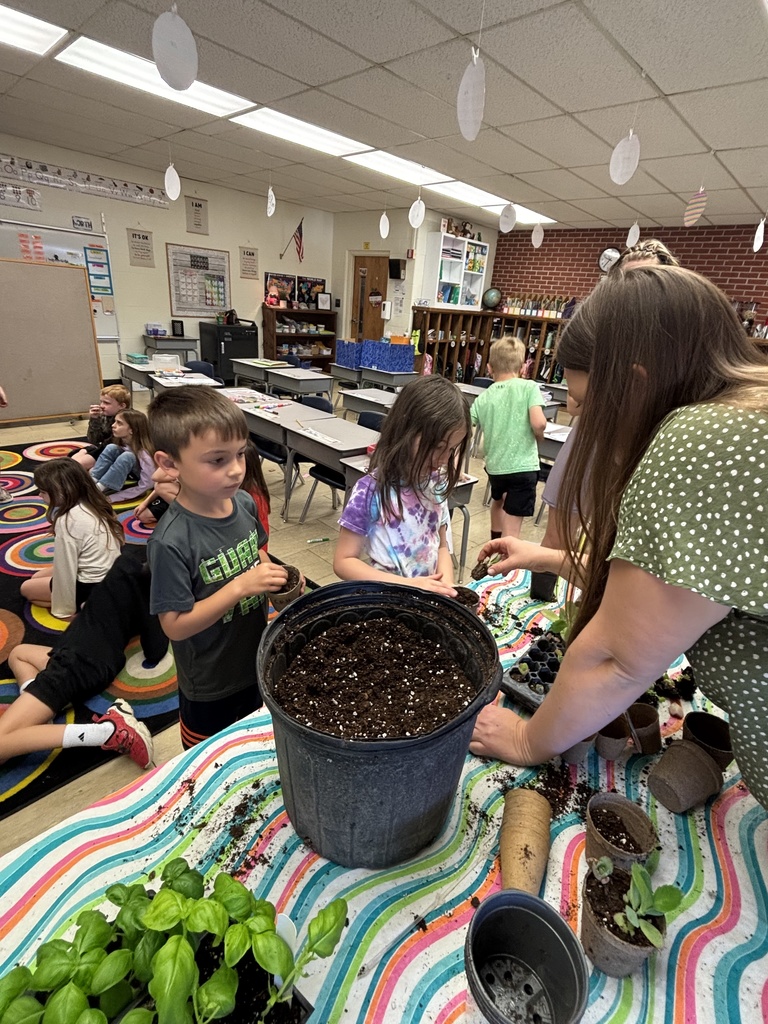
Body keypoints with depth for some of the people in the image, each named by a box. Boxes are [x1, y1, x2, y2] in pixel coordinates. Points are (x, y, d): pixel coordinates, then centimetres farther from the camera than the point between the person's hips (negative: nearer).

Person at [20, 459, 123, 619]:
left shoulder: (68, 521, -24)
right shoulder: (95, 505, -1)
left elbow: (65, 572, -19)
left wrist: (64, 610, -7)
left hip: (92, 588, -8)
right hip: (109, 576, 8)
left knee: (27, 588, 18)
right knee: (37, 577, 26)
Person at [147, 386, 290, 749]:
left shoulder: (245, 503, -12)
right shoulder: (172, 541, -30)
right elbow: (175, 625, -24)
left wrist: (275, 576, -14)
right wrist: (240, 586, -32)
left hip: (256, 662, 5)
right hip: (210, 687, -5)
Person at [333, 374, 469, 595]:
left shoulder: (436, 485, 0)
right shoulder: (370, 491, -14)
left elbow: (441, 546, 9)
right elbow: (343, 562, -11)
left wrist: (445, 583, -10)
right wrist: (408, 584, -18)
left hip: (429, 597, 2)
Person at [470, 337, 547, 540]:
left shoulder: (483, 397, 2)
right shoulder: (529, 387, -6)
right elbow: (538, 423, -19)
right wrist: (539, 436, 4)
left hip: (495, 466, 5)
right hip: (523, 466, -5)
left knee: (498, 500, 35)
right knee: (511, 530, -2)